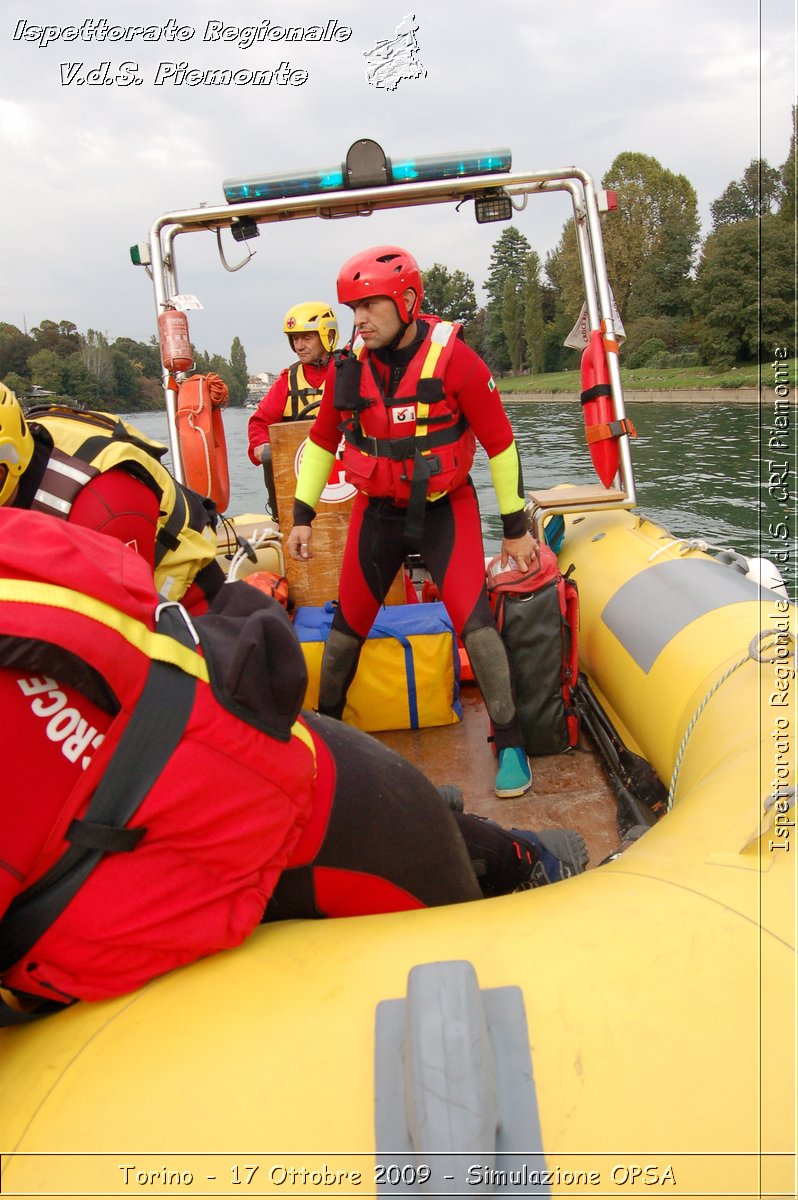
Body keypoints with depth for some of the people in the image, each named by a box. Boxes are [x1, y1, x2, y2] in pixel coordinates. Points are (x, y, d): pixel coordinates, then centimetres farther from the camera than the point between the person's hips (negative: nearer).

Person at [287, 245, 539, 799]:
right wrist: (303, 515, 8)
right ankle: (326, 723, 31)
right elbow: (322, 441, 10)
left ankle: (511, 743, 0)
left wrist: (516, 526, -5)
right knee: (347, 624, 7)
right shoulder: (348, 367, -5)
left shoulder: (454, 358, -16)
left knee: (473, 618, -16)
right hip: (377, 511, 4)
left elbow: (500, 443, -9)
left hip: (445, 508, -3)